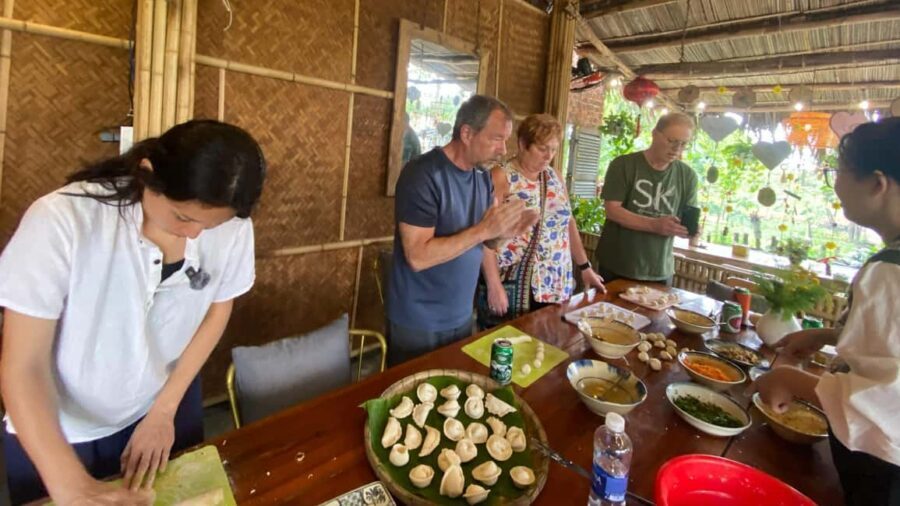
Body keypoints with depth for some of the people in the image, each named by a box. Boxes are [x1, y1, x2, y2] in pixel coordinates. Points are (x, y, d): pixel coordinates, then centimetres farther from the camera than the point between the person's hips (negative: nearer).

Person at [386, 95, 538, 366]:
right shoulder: (422, 174, -20)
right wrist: (483, 230, -27)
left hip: (462, 317, 7)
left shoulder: (483, 175, 4)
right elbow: (418, 257, -25)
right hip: (419, 323, -7)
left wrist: (505, 231, -10)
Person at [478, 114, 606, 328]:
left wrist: (585, 267, 15)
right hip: (510, 288, -5)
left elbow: (567, 223, 18)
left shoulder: (554, 177, 11)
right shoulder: (501, 176, -8)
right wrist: (493, 285, -18)